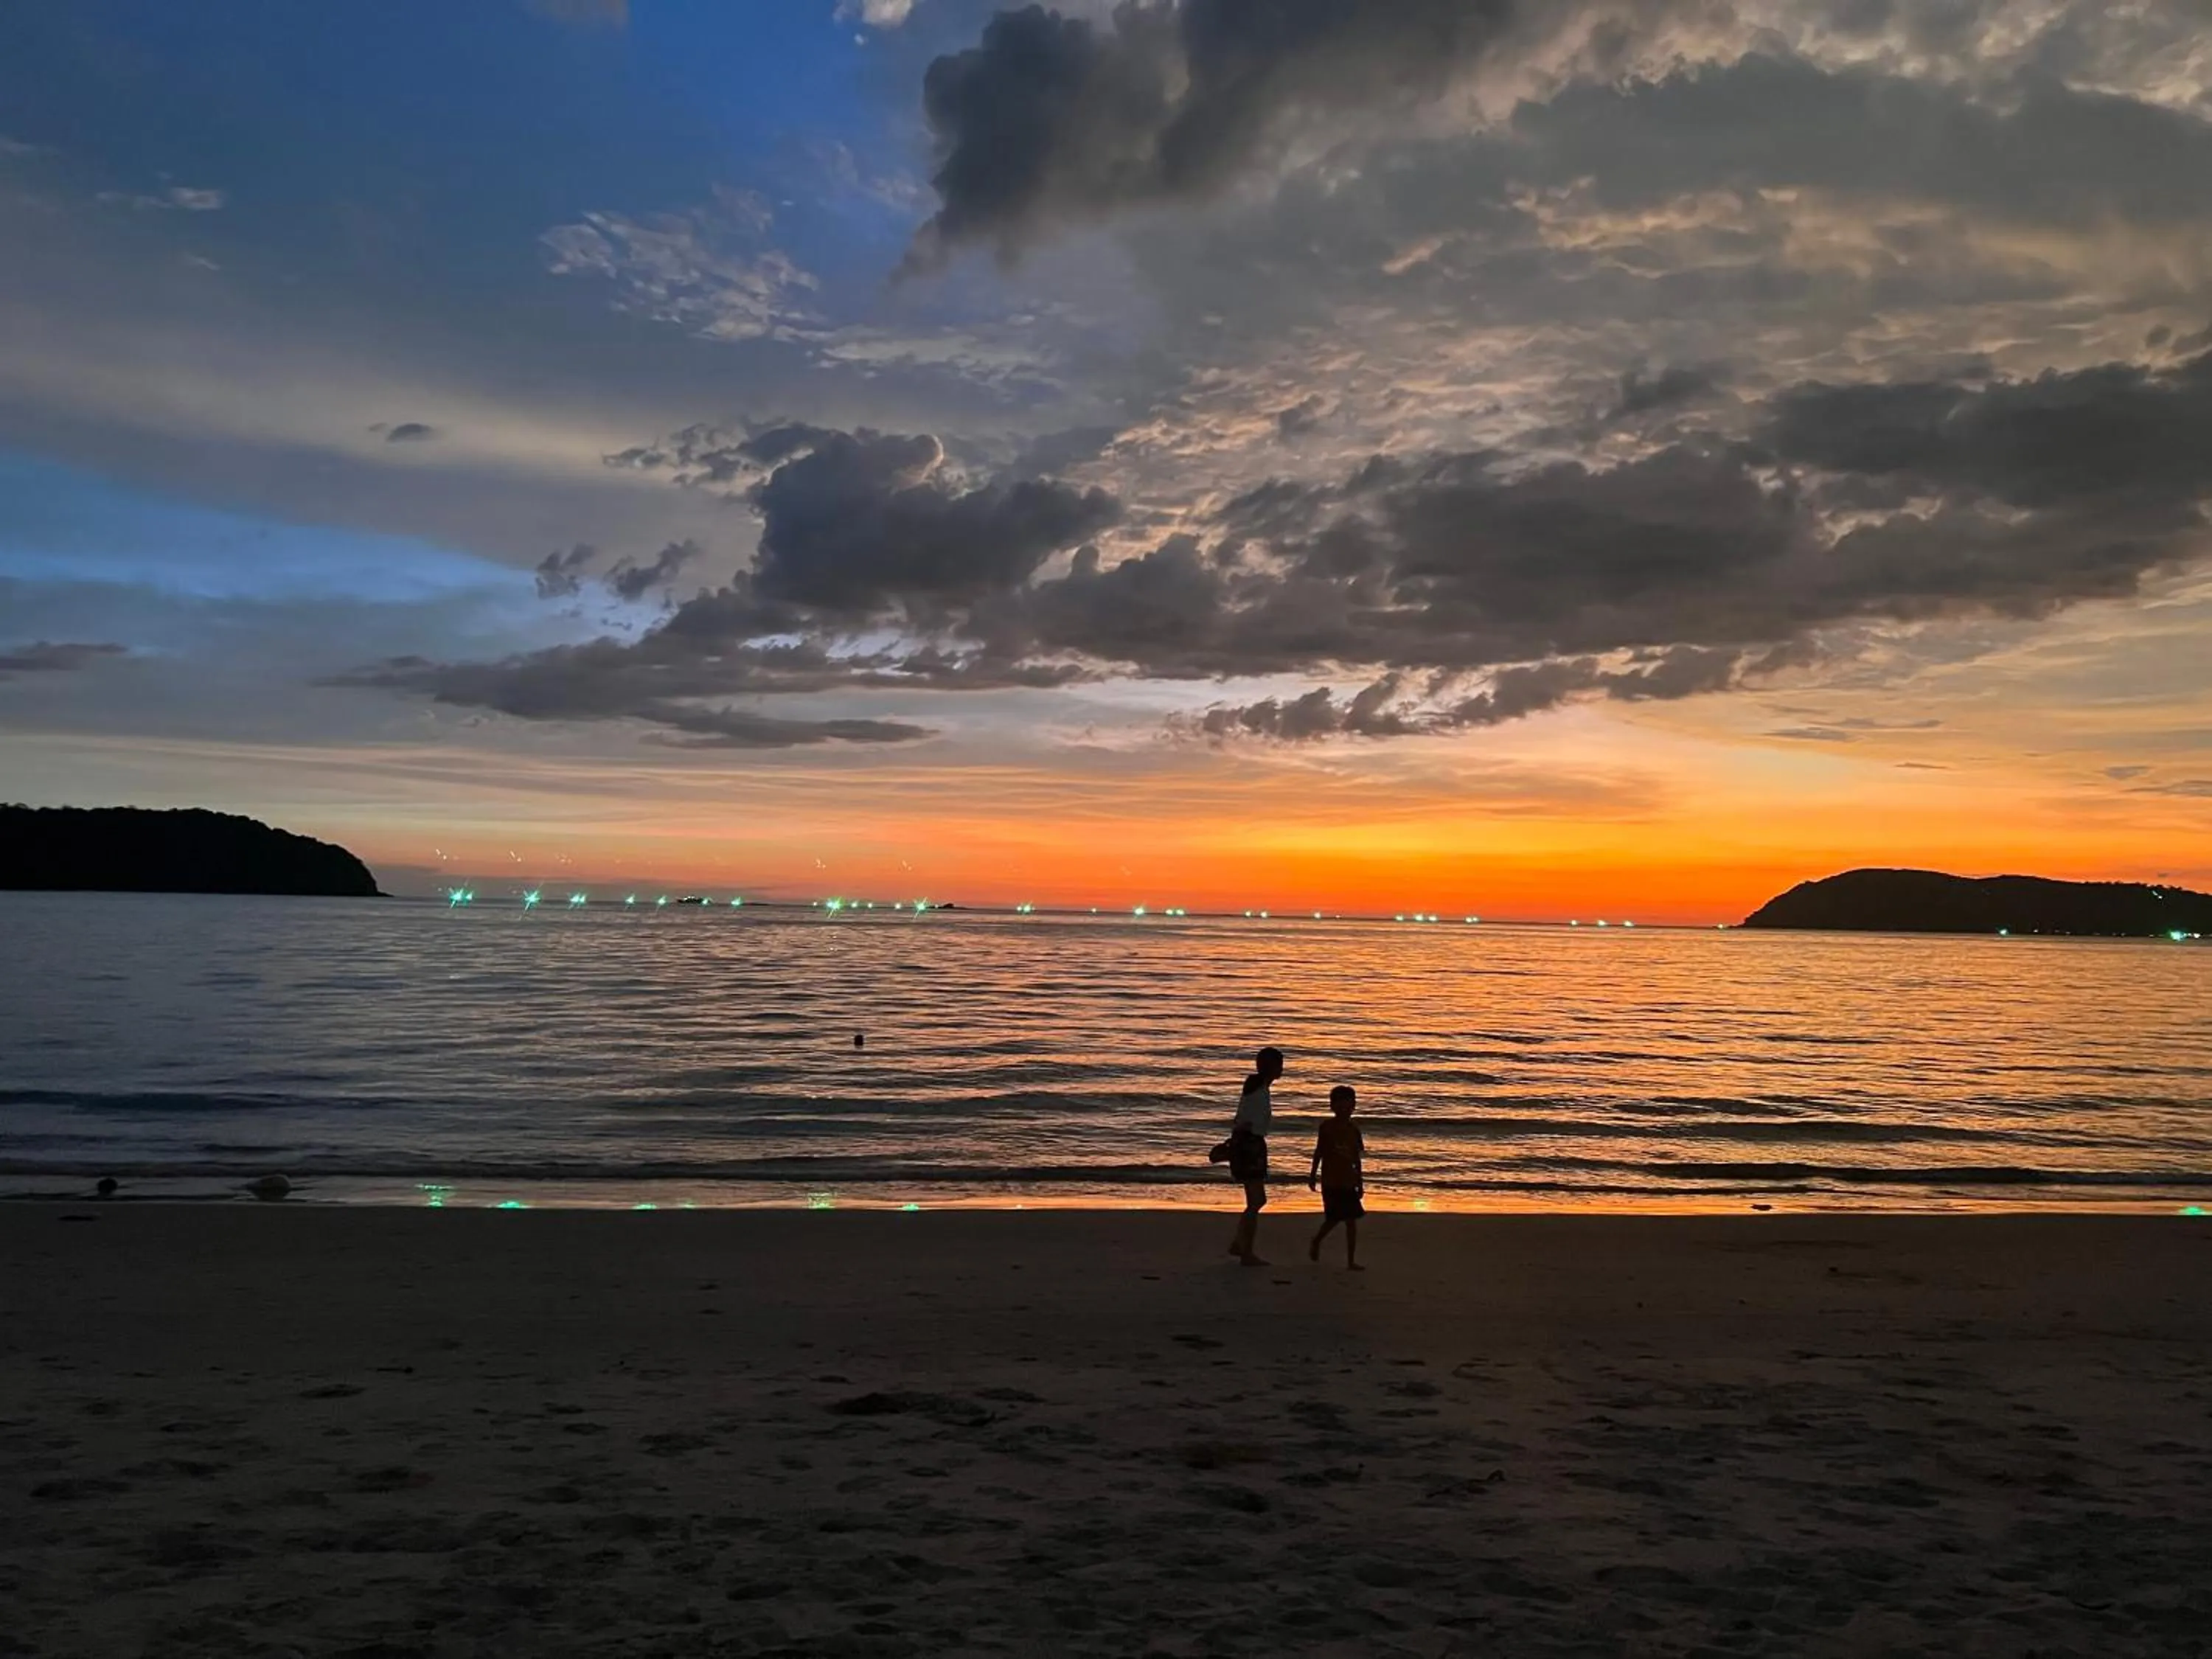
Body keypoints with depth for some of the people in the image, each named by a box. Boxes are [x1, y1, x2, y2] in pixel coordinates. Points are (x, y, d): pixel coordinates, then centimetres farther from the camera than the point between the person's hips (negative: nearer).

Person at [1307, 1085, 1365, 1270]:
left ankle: (1351, 1261, 10)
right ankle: (1316, 1243, 27)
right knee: (1333, 1218, 0)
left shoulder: (1353, 1128, 4)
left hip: (1349, 1182, 4)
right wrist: (1312, 1175, 0)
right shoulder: (1327, 1126, -6)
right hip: (1331, 1182, -4)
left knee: (1351, 1220, 2)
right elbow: (1319, 1152, -1)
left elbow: (1357, 1158, 9)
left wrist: (1360, 1182, 10)